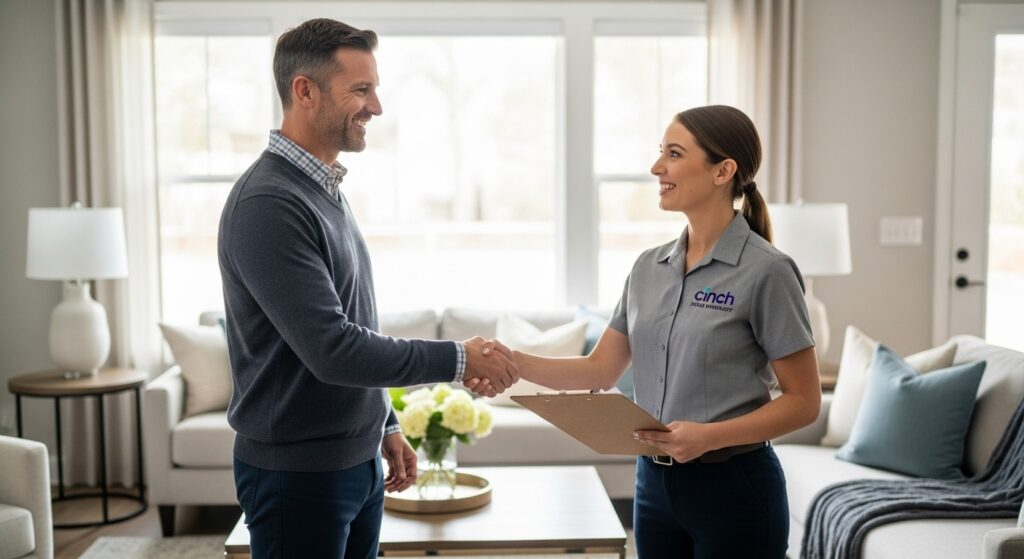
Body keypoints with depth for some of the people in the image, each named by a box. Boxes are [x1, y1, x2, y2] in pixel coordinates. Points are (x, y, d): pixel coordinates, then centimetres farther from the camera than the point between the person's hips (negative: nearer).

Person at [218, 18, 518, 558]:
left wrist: (385, 426, 17)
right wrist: (457, 359, -20)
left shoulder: (326, 190, 9)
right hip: (298, 472, -8)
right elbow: (331, 350, -26)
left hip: (357, 460, 8)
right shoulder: (266, 205, -20)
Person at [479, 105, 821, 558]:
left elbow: (803, 401, -10)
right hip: (655, 484, 6)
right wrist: (513, 361, -8)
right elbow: (600, 371, 7)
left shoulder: (765, 271, -12)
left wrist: (709, 435, -23)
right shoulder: (648, 268, 6)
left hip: (733, 489, -6)